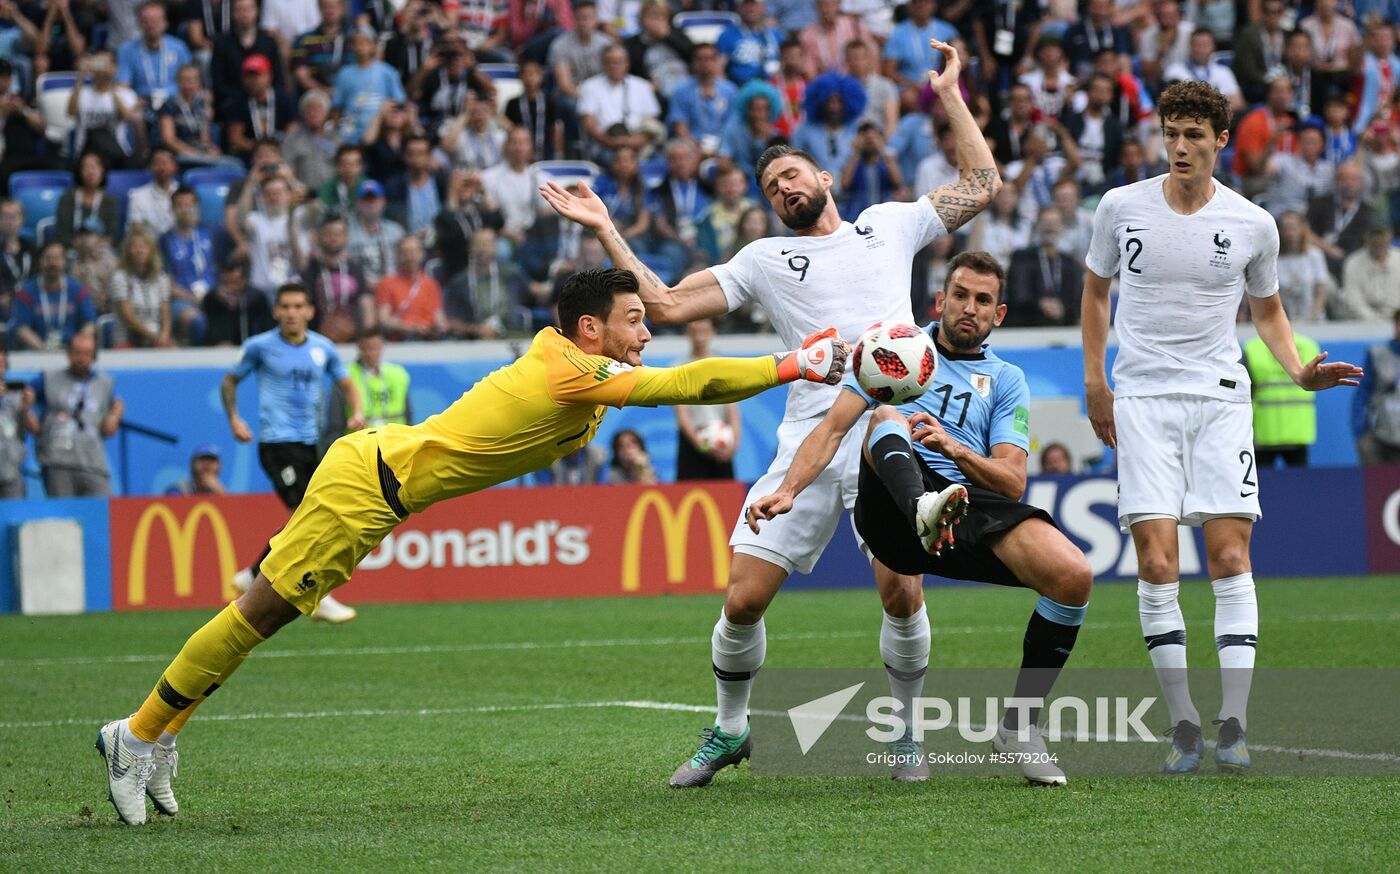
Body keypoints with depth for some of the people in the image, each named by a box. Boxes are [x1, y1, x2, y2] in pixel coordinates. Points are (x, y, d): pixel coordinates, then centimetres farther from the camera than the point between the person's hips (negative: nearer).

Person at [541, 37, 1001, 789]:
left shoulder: (888, 223, 20)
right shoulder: (764, 260, 19)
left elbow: (981, 186, 20)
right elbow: (667, 305, 14)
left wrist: (950, 95, 20)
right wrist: (606, 232, 13)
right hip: (807, 440, 1)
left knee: (901, 592, -14)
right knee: (744, 598, -6)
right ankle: (729, 730, 17)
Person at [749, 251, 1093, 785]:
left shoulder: (1006, 381, 22)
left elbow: (1012, 482, 9)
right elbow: (834, 427, 12)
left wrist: (955, 449, -12)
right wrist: (788, 490, -4)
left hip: (973, 509, 2)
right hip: (892, 504, -2)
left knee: (1074, 576, -23)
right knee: (885, 415, -33)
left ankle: (1019, 727, -3)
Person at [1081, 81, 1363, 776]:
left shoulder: (1252, 225, 2)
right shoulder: (1121, 207, 2)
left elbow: (1267, 308, 18)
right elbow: (1095, 290, 17)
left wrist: (1298, 369, 0)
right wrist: (1095, 382, 11)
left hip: (1220, 398, 0)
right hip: (1141, 399, 0)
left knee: (1230, 559, -9)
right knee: (1156, 566, -9)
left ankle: (1233, 725, -6)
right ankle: (1183, 725, 0)